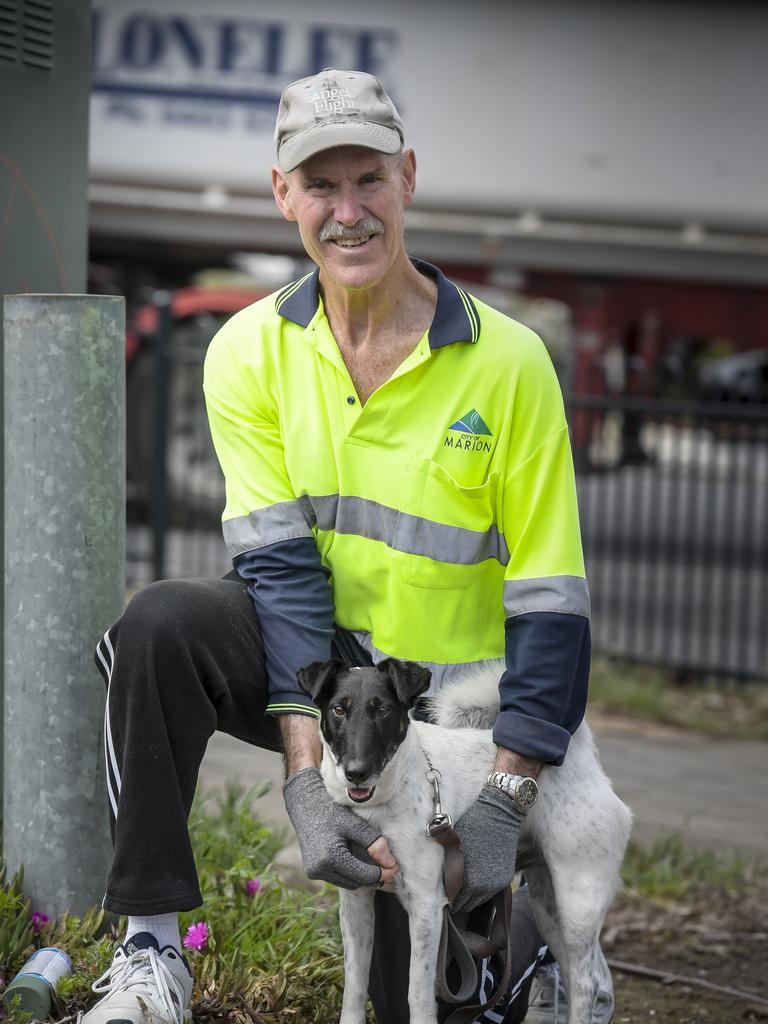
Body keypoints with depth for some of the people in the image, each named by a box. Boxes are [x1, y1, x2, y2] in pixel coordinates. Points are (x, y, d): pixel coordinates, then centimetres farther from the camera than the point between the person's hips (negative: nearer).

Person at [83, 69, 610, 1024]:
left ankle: (534, 933, 33)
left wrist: (506, 798, -17)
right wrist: (303, 777, -24)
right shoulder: (251, 353, -6)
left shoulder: (506, 361, -12)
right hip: (314, 668, 1)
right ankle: (150, 945, -22)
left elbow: (549, 599, -11)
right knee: (162, 623, -31)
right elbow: (280, 562, -14)